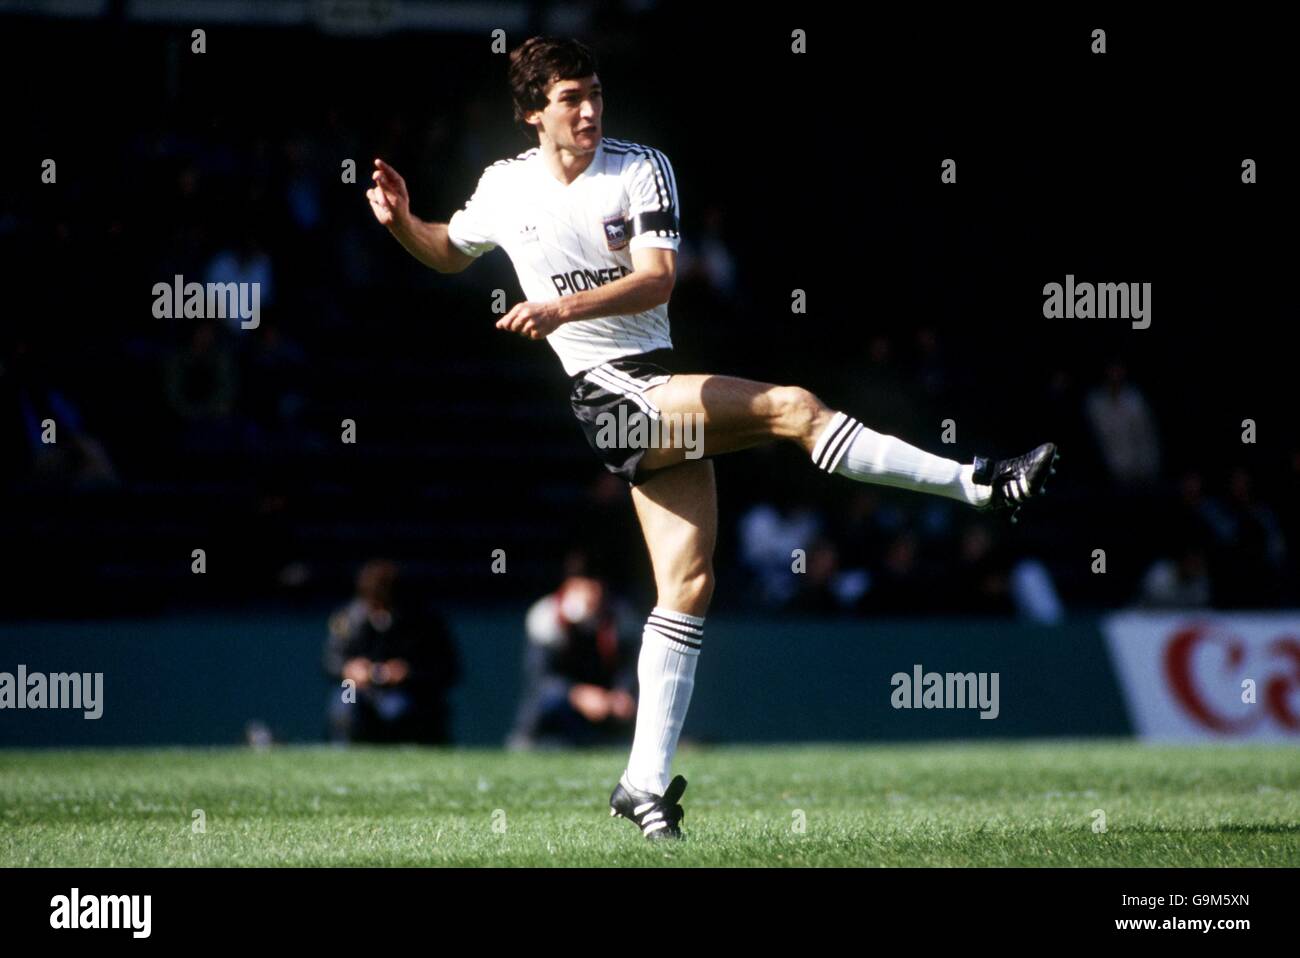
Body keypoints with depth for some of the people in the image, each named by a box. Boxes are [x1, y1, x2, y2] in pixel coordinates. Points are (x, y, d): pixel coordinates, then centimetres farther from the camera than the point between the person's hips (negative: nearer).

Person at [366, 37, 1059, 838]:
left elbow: (659, 277, -12)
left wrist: (566, 306, -25)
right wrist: (402, 221, 5)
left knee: (688, 587, -1)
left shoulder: (641, 169, 2)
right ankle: (980, 484, -18)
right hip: (608, 393, -3)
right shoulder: (505, 187, 4)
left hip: (666, 394, 3)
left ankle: (647, 781, 4)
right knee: (793, 407, -21)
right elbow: (449, 253, 25)